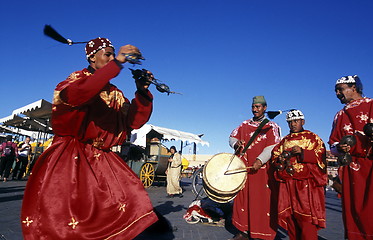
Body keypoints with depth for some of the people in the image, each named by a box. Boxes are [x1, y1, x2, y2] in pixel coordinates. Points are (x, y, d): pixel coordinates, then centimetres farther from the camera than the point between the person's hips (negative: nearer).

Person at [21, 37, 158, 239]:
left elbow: (135, 121, 4)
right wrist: (116, 64, -30)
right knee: (59, 215, -9)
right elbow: (77, 95, -28)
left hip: (102, 160, 4)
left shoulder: (115, 94, 11)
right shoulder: (78, 79, -1)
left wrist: (142, 91, -8)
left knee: (127, 198, -10)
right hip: (69, 158, -4)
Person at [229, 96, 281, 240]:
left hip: (262, 169, -4)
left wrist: (260, 160, -24)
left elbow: (272, 147, -10)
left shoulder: (271, 126, 2)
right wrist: (236, 143, -6)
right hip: (243, 168, 4)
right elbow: (232, 137, 17)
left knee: (261, 201, -2)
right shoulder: (245, 125, 15)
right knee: (242, 198, 7)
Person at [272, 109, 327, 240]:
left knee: (306, 217, -7)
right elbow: (275, 155, 18)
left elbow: (320, 156, -7)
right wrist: (280, 160, -4)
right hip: (287, 184, 5)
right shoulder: (285, 140, 18)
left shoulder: (312, 137, 4)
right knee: (289, 216, 7)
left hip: (306, 184, -5)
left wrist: (302, 152, -19)